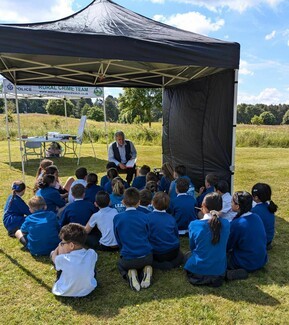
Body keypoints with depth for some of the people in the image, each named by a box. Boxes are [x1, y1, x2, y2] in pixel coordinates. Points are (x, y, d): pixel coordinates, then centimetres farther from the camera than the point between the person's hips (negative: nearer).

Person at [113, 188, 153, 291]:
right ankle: (146, 271, 0)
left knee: (120, 264, 33)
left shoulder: (117, 218, -8)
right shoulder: (144, 217, -6)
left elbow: (119, 241, 3)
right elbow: (148, 236, 8)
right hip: (146, 257, 1)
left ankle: (130, 274, 0)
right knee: (147, 263, 36)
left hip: (128, 259, -1)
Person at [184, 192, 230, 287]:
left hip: (197, 271, -2)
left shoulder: (194, 225, -17)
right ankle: (215, 277, 12)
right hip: (219, 271, 3)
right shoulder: (226, 224, -10)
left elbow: (192, 248, 0)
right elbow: (222, 246, 6)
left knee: (188, 254, 30)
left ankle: (200, 278, 8)